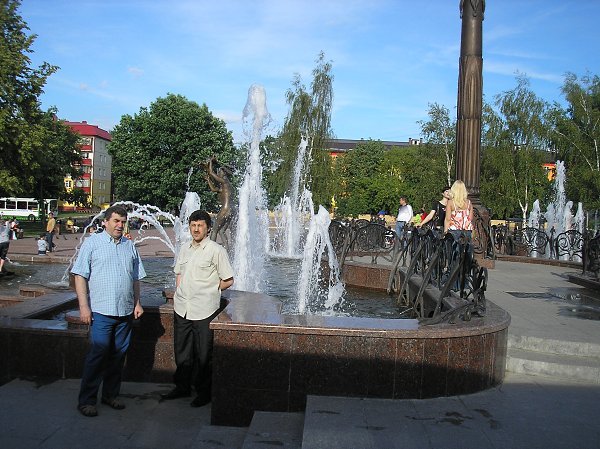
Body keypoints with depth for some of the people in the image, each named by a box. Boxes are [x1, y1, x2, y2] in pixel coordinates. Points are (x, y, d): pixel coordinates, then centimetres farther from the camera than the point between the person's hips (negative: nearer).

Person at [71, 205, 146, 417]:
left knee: (118, 355, 10)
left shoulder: (129, 245, 14)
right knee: (98, 354, -7)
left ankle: (110, 395, 22)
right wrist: (83, 306, -10)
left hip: (125, 312, 5)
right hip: (101, 311, -5)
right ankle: (86, 400, 3)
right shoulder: (92, 242, 0)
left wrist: (137, 302, 15)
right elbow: (80, 276, -4)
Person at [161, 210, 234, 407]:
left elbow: (228, 280, -4)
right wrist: (178, 295, 11)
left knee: (203, 354, 4)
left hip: (204, 310, -6)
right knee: (181, 350, 15)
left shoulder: (216, 250, -8)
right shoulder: (185, 249, 11)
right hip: (182, 309, 6)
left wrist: (208, 291, 0)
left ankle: (204, 392, 17)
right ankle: (182, 387, 31)